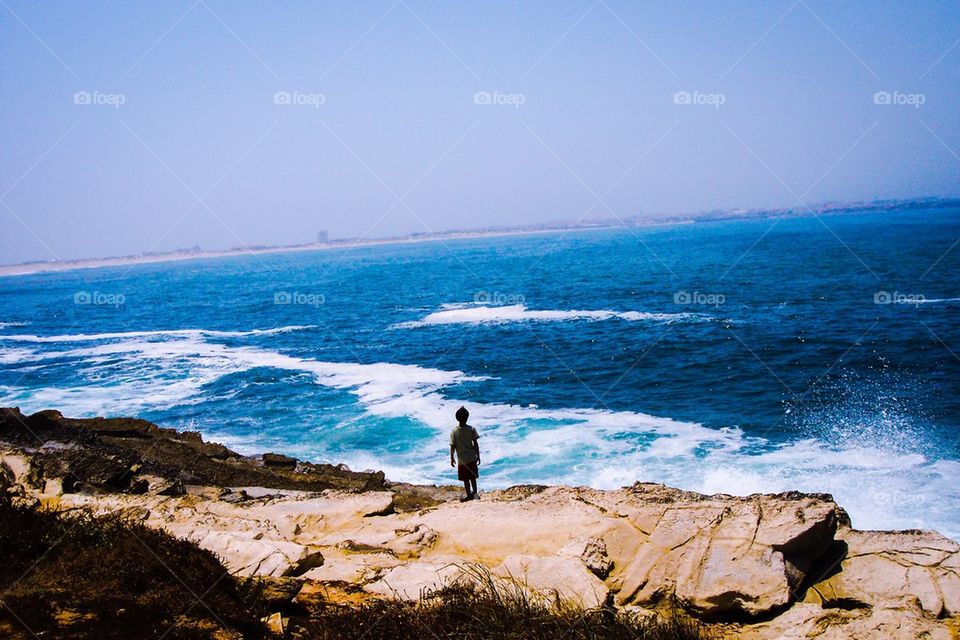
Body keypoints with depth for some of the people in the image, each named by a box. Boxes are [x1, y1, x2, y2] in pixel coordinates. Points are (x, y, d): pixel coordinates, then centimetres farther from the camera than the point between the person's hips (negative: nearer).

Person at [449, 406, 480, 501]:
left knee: (465, 479, 10)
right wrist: (478, 456, 2)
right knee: (472, 477, 18)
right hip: (472, 458, 1)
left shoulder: (454, 431, -11)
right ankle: (474, 492, 26)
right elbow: (476, 444, -8)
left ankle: (469, 495, 16)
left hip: (462, 459, -1)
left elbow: (452, 446, -8)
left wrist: (452, 458, 4)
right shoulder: (471, 429, -10)